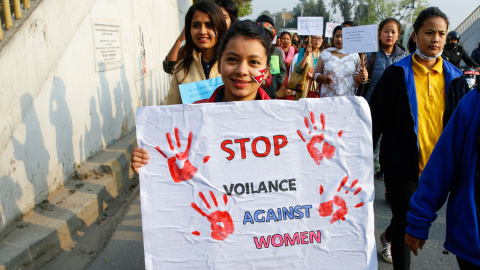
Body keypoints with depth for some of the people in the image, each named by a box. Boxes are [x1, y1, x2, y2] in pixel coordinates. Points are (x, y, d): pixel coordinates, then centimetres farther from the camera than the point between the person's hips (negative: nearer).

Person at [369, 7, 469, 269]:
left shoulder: (454, 78, 3)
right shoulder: (397, 73, -6)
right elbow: (375, 118, -5)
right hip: (402, 165, -4)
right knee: (404, 222, 3)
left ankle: (389, 236, 50)